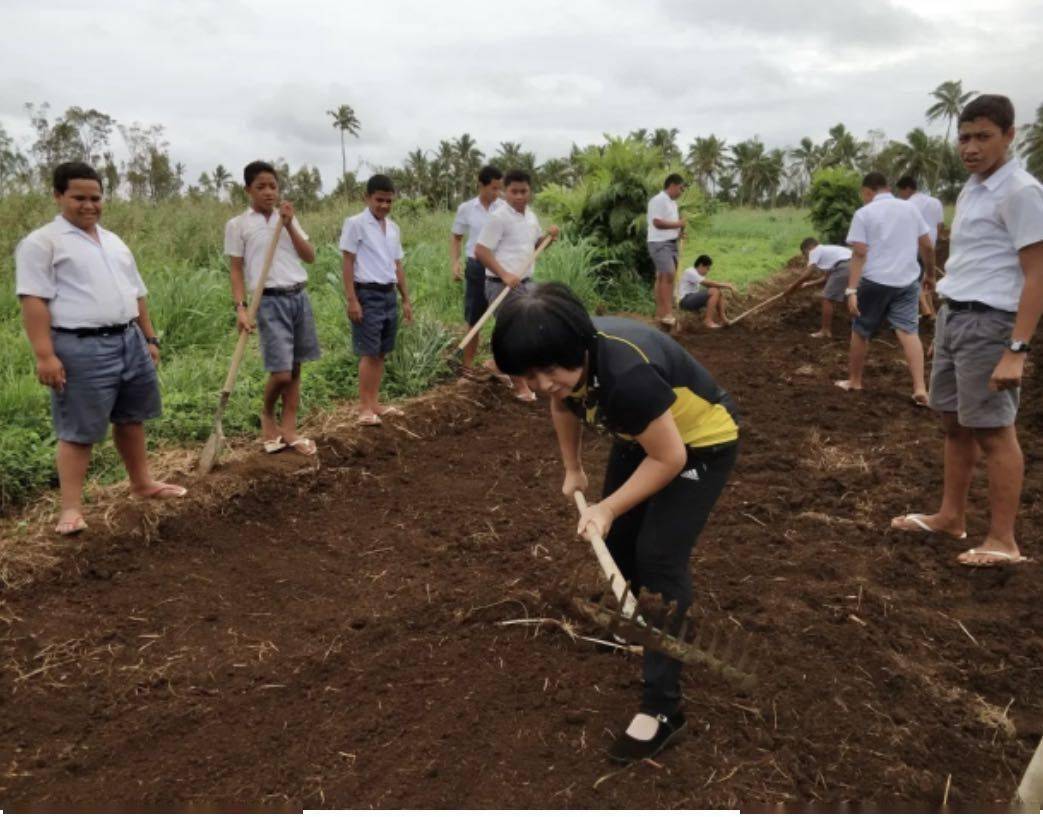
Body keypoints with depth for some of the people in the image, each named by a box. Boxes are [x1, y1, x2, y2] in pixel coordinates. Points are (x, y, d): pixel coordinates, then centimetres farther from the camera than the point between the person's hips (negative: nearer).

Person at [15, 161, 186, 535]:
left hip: (129, 341, 7)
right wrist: (45, 355, -19)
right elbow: (33, 299, -12)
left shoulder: (114, 242, 17)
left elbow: (136, 294, 22)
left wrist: (150, 338, 18)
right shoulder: (41, 242, -5)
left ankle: (141, 482, 32)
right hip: (81, 349, -7)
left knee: (132, 419, 17)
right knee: (79, 431, -2)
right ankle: (71, 507, 5)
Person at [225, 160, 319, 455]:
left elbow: (310, 257, 6)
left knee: (295, 368, 6)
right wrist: (240, 308, -10)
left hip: (300, 297, 5)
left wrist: (290, 226, -5)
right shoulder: (237, 224, 1)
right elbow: (236, 270, 0)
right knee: (281, 373, -10)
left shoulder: (288, 218, 13)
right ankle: (267, 415, 19)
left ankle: (289, 430, 14)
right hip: (270, 301, -5)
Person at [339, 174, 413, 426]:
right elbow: (347, 263, -9)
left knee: (381, 353, 10)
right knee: (369, 353, -6)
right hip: (368, 294, -6)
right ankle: (365, 408, 1)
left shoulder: (393, 228, 13)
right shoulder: (355, 224, -7)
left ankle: (375, 403, 17)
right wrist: (352, 300, -15)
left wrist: (406, 300, 15)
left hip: (389, 294, 7)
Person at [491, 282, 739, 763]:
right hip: (642, 436, 8)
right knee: (617, 538, 13)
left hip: (699, 443, -7)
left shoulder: (627, 374, -42)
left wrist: (609, 508, -22)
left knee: (659, 559, -12)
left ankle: (662, 709, -2)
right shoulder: (568, 361, -18)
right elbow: (564, 406, 8)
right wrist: (573, 469, 16)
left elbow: (670, 457, -28)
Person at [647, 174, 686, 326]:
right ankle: (667, 313, -19)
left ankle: (661, 313, 9)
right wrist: (677, 224, -10)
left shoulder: (672, 202, 20)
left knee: (663, 277, 8)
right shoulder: (658, 200, -11)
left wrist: (680, 230, 7)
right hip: (660, 243, -9)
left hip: (671, 243, 10)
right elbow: (657, 222, -19)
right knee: (669, 275, -18)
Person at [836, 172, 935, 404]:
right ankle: (920, 388, -11)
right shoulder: (910, 208, 9)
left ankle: (854, 381, 24)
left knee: (860, 332, 12)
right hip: (907, 281, 3)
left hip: (874, 281, -3)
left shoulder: (864, 213, -4)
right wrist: (930, 274, 26)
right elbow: (927, 246, 11)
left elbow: (859, 254, -12)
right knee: (909, 331, 0)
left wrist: (851, 290, -15)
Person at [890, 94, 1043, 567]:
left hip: (987, 323, -9)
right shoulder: (970, 190, 13)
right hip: (952, 317, 9)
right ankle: (951, 516, 29)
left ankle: (1003, 541, 10)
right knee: (954, 422, 15)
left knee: (993, 431, -1)